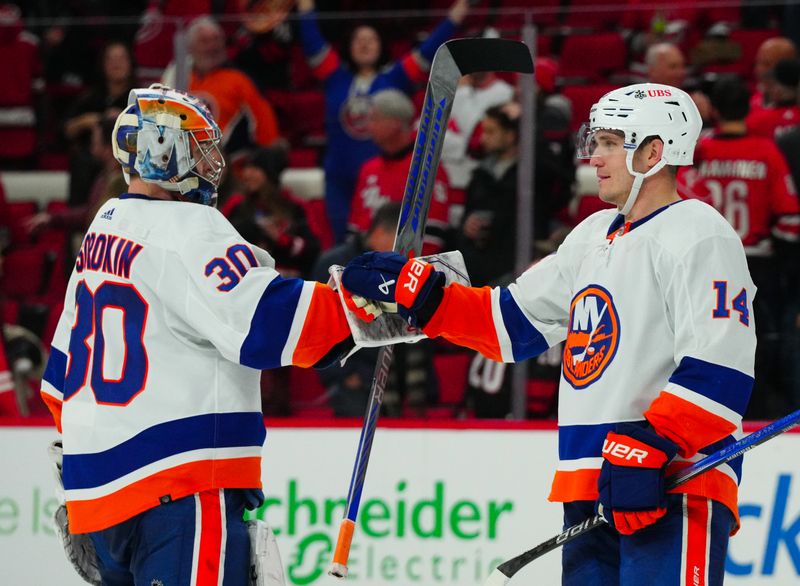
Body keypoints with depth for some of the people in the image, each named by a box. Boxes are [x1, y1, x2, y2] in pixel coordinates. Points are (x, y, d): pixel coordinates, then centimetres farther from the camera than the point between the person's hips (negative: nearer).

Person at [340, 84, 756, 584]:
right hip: (593, 487, 9)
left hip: (671, 486, -9)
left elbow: (718, 369, -17)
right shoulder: (593, 237, 20)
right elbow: (513, 321, 25)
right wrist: (416, 292, 16)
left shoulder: (697, 234, -8)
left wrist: (651, 449, -23)